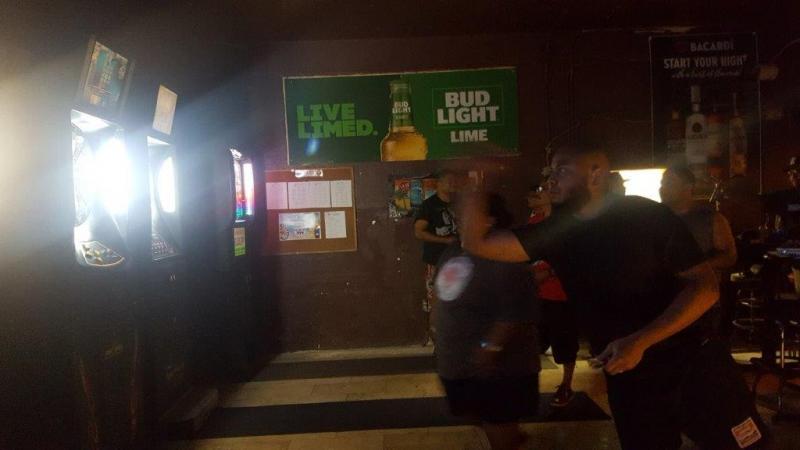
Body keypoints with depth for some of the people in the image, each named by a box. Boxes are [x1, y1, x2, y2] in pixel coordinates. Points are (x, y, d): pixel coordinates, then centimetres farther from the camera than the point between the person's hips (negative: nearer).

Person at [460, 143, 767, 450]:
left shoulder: (646, 215, -10)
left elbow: (705, 286, -13)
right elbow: (477, 243, -2)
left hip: (692, 365, -3)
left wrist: (640, 342, -24)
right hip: (627, 381, 4)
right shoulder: (556, 232, 1)